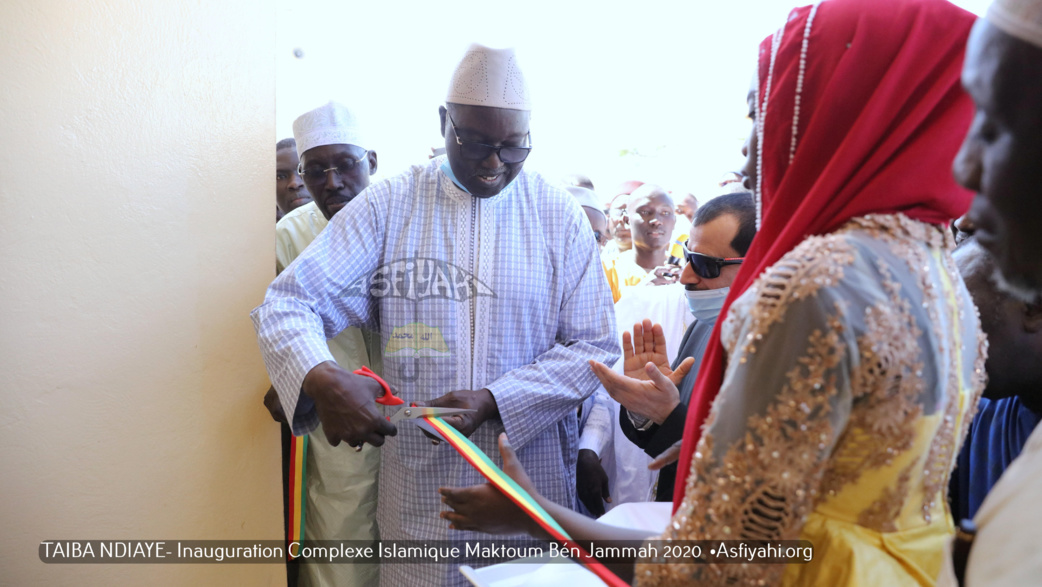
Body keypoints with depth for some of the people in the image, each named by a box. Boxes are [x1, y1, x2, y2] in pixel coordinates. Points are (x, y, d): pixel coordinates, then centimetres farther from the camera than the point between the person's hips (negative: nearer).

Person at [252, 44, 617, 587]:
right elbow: (286, 303, -8)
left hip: (532, 477, 1)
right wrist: (320, 379, -30)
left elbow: (594, 345, -3)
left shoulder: (559, 215, -2)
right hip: (417, 486, 0)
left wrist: (493, 401, -18)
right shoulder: (391, 203, -4)